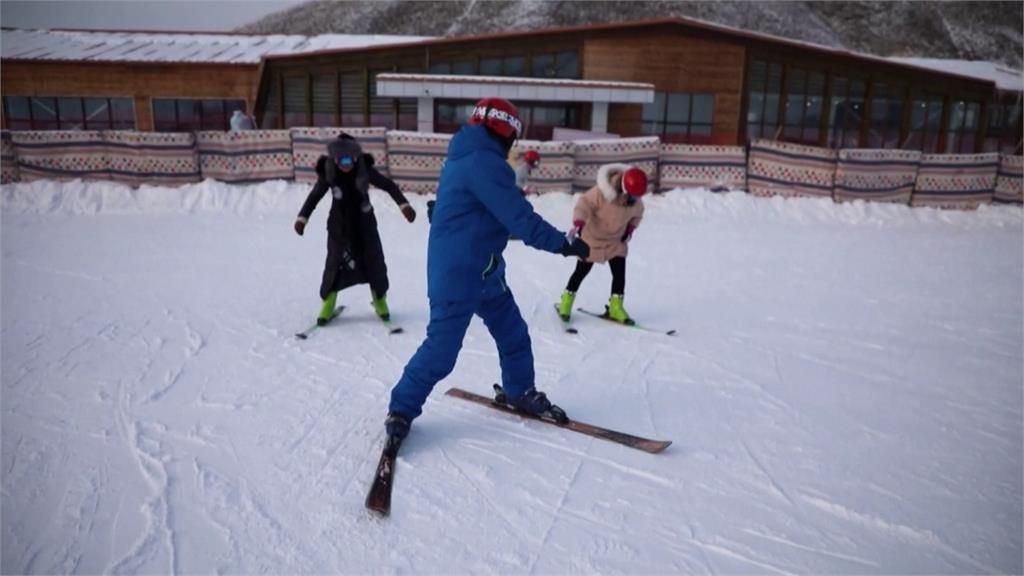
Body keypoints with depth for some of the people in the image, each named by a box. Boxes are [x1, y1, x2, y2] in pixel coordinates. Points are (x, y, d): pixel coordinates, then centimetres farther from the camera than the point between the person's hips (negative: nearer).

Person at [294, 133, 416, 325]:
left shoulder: (365, 170, -15)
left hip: (364, 224, 1)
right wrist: (302, 217, -2)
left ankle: (380, 299, 22)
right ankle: (327, 303, 12)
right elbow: (315, 195, 1)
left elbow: (388, 185, -7)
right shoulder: (328, 173, -13)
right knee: (335, 262, -7)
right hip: (339, 226, 0)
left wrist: (404, 205, -15)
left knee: (374, 261, 1)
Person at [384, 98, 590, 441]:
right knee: (441, 350, -2)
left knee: (513, 332, 17)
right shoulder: (484, 162, -19)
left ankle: (520, 392, 34)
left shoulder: (465, 157, 14)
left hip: (483, 271, 11)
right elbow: (518, 218, -20)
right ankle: (401, 409, 14)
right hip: (458, 275, -11)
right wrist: (562, 244, -13)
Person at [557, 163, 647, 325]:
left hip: (617, 241, 4)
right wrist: (578, 222, -43)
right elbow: (584, 203, -28)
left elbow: (637, 214, 9)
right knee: (581, 271, 5)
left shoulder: (636, 201, -12)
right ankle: (567, 301, 22)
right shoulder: (601, 192, -31)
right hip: (593, 238, -4)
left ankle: (615, 307, 10)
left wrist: (631, 228, -4)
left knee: (620, 273, -2)